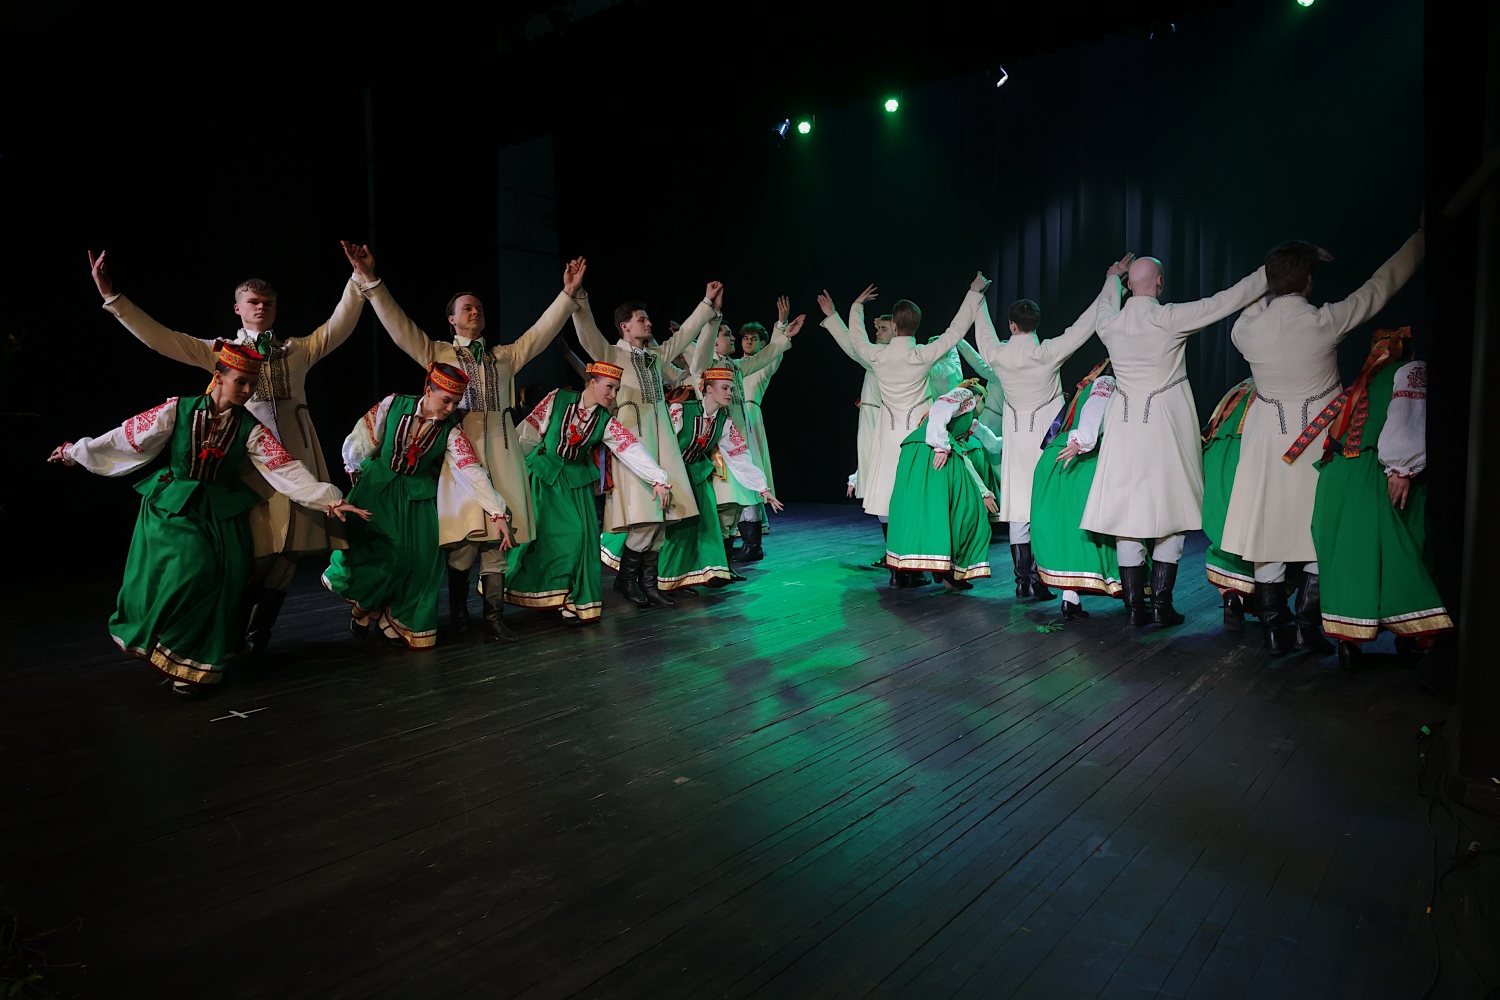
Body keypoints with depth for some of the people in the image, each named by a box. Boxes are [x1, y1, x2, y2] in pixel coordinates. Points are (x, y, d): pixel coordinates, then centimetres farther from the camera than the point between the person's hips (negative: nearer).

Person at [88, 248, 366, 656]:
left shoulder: (299, 349, 17)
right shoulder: (221, 351, 13)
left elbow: (340, 326, 8)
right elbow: (160, 338, 7)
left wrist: (360, 280, -2)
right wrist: (112, 297, 0)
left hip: (297, 459, 2)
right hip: (248, 460, -2)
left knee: (287, 552, 1)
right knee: (257, 552, -8)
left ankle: (256, 638, 16)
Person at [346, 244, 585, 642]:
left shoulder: (505, 354, 20)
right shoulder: (437, 352, 12)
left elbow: (542, 331, 15)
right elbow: (399, 325, 3)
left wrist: (568, 294, 8)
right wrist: (371, 280, -6)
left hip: (500, 449, 3)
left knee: (497, 534, 0)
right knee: (462, 534, -4)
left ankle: (494, 616, 3)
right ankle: (458, 612, 10)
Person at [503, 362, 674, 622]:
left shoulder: (605, 421, -2)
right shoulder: (558, 398, -8)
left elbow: (631, 448, -10)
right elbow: (530, 430, -2)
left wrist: (658, 479, -19)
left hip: (575, 480, 2)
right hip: (542, 473, -2)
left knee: (578, 534, -9)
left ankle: (573, 599, 5)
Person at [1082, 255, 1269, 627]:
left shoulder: (1110, 323, 3)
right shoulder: (1170, 318, -10)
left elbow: (1109, 302, 27)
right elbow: (1228, 300, -6)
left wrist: (1113, 278, 48)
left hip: (1125, 429, 4)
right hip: (1166, 429, -4)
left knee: (1127, 515, 6)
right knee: (1170, 516, 5)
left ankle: (1135, 606, 11)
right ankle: (1160, 605, 5)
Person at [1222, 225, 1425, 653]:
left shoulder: (1245, 328, -8)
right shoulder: (1325, 321, -14)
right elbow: (1382, 284, 1)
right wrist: (1421, 237, 16)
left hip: (1268, 438, 2)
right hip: (1317, 437, -2)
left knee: (1266, 531, 7)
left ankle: (1274, 630, 12)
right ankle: (1306, 627, 12)